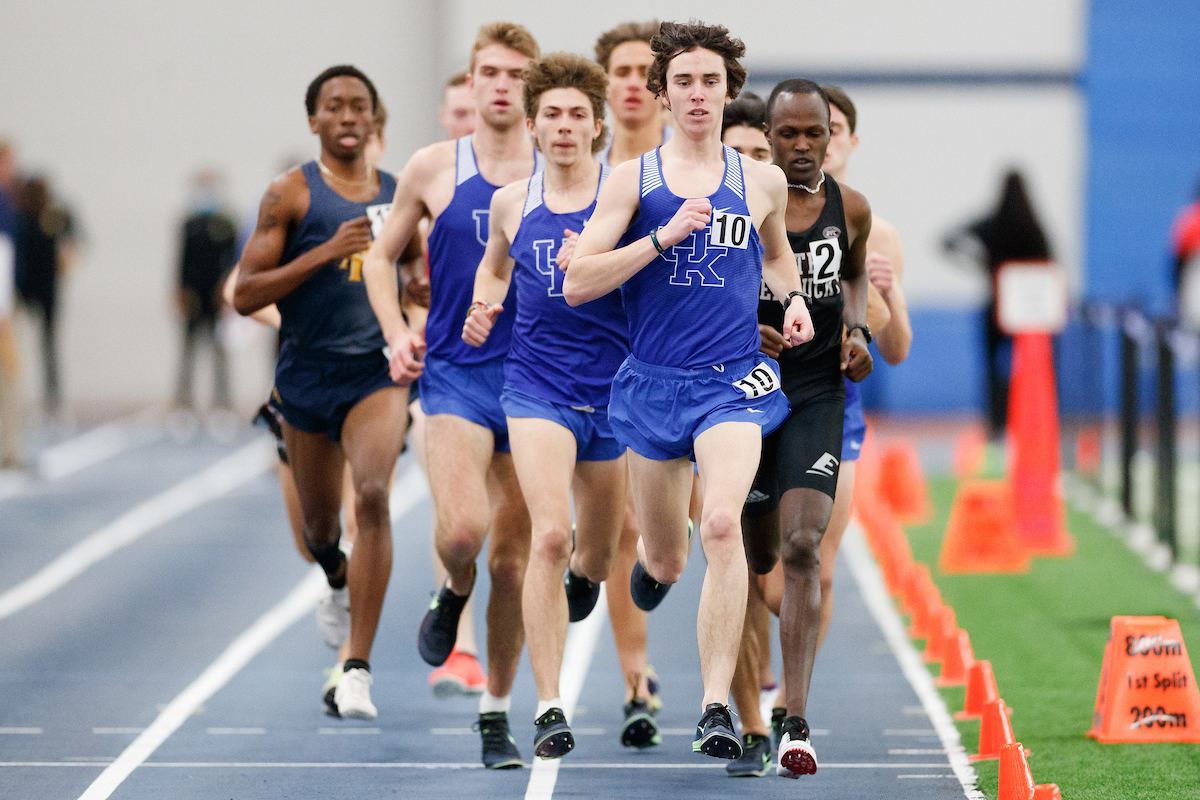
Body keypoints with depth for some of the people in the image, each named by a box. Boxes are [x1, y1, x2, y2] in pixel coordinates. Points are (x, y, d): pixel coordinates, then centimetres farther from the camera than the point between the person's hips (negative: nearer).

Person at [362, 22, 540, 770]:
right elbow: (383, 255, 15)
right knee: (462, 526, -23)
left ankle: (497, 715, 17)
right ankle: (452, 595, 14)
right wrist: (397, 333, 1)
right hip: (455, 370, -1)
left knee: (514, 558, 4)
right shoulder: (434, 168, 3)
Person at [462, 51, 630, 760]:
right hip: (536, 385, 0)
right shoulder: (511, 203, 5)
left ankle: (582, 574, 57)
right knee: (550, 535, -21)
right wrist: (483, 308, 5)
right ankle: (550, 708, -20)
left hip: (614, 391, 1)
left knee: (597, 555, 15)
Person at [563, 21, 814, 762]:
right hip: (653, 383, 1)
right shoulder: (634, 179, 1)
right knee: (666, 563, 12)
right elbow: (576, 284, -7)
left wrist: (793, 298, 8)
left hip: (734, 381, -1)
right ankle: (653, 560, 53)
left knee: (722, 525, -25)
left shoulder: (763, 182, 7)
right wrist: (663, 237, -16)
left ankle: (716, 708, -26)